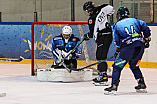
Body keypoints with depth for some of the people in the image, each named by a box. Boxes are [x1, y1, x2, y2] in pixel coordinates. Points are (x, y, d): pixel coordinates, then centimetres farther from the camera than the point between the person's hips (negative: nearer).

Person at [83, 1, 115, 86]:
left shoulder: (92, 19, -16)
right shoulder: (101, 9, 3)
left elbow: (92, 33, -11)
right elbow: (111, 9, 18)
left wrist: (87, 36, 10)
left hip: (103, 38, -9)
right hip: (109, 35, 9)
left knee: (101, 57, -10)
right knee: (99, 56, 15)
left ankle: (104, 78, -15)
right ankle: (101, 75, 19)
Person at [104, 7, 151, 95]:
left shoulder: (117, 25, 12)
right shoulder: (135, 20, 20)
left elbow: (117, 41, 12)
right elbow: (145, 28, 15)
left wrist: (118, 50, 24)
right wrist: (146, 39, 26)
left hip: (128, 47, -5)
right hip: (140, 46, 5)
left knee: (117, 66, 1)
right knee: (134, 65, 25)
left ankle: (114, 86, -12)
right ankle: (142, 85, 23)